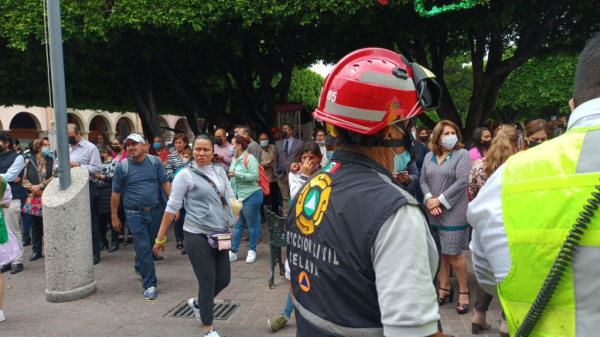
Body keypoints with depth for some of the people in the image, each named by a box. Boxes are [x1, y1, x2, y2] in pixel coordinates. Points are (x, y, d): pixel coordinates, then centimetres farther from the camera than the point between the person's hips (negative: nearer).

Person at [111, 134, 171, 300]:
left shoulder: (155, 161, -1)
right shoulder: (122, 166, -5)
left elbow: (165, 183, 0)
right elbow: (116, 193, 0)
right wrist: (114, 217, 2)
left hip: (156, 211, 3)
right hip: (135, 213, -3)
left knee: (152, 245, 17)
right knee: (144, 248, -3)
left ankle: (139, 267, 46)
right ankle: (150, 285, 8)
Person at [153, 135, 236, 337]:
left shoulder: (220, 171, 8)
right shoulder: (186, 174, -8)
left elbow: (230, 197, 17)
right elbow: (172, 206, -7)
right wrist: (160, 237, -6)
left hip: (219, 234, 6)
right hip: (197, 235, -6)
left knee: (224, 279, 11)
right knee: (207, 282, -1)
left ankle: (197, 303, 41)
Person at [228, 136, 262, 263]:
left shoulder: (249, 158, -14)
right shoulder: (234, 159, 10)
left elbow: (255, 176, -22)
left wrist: (236, 174, -22)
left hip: (250, 195, -7)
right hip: (237, 195, 8)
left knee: (252, 224, 6)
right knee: (237, 224, 10)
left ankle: (252, 251, 17)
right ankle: (233, 252, 15)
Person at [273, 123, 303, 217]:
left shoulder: (300, 143, 2)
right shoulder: (278, 143, 14)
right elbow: (275, 159, 14)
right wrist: (275, 173, 6)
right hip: (281, 175, 4)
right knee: (285, 197, 9)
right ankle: (286, 216, 16)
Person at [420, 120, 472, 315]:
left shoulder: (462, 154, -3)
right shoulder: (429, 156, 11)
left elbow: (462, 182, -13)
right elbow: (423, 181, 8)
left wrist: (440, 201, -14)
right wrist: (429, 199, -11)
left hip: (454, 212, -4)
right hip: (433, 213, 5)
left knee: (454, 254, -3)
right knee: (440, 251, 11)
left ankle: (463, 291, 14)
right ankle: (444, 288, 24)